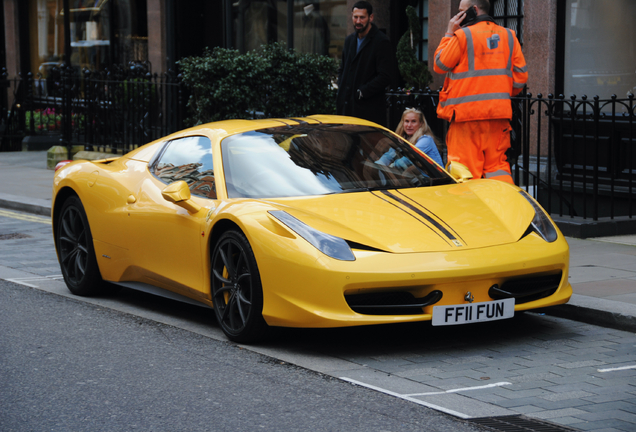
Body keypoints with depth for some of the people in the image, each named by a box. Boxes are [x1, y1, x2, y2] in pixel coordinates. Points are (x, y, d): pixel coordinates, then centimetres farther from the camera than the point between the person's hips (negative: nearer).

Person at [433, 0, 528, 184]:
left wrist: (449, 34, 11)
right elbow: (520, 77, 11)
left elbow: (439, 65, 5)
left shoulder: (463, 35, -6)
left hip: (467, 113, -5)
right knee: (497, 166, 9)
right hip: (499, 114, 5)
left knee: (465, 171, -2)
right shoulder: (509, 36, 11)